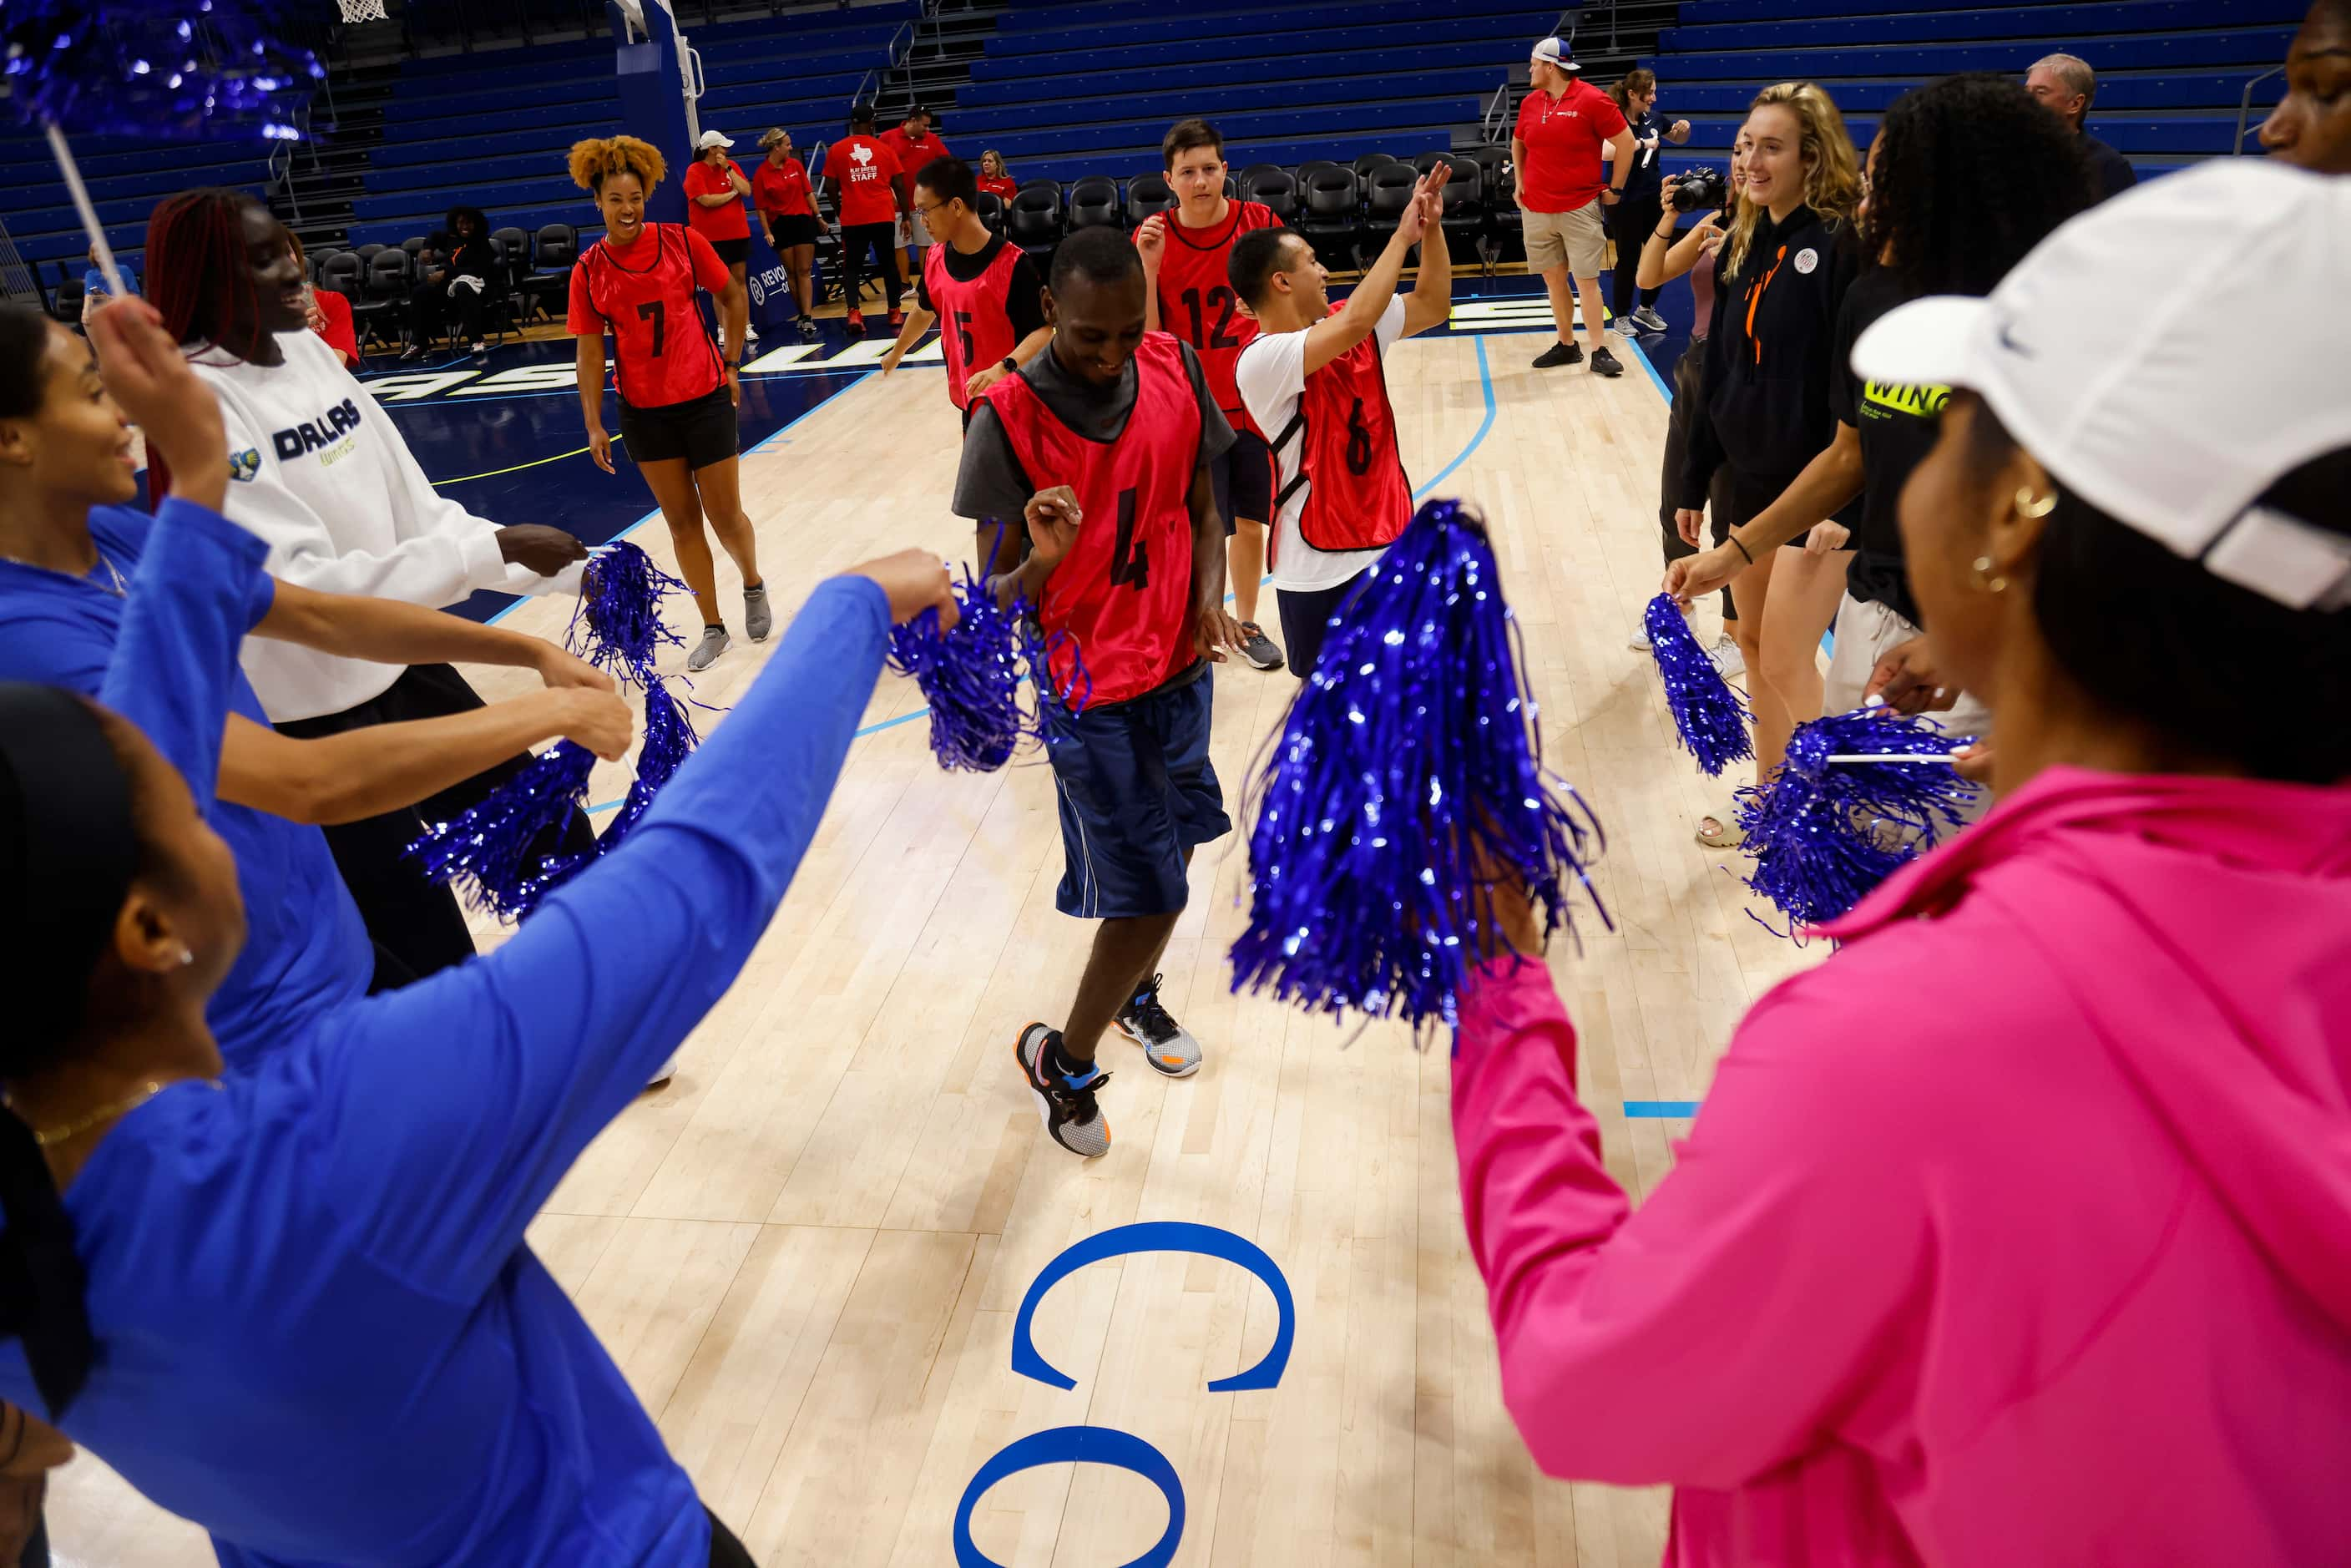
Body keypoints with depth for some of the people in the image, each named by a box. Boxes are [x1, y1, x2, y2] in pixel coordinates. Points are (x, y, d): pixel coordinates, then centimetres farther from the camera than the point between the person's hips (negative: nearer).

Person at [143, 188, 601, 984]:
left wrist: (572, 571, -2)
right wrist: (493, 549, -29)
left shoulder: (309, 351, 2)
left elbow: (415, 510, 5)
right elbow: (306, 590, -27)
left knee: (554, 842, 18)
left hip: (401, 664, 7)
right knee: (427, 965, 2)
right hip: (309, 717, -7)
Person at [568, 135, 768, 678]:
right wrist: (594, 425, -5)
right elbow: (590, 351, -1)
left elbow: (731, 296, 5)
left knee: (725, 515, 3)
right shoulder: (589, 270, -4)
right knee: (681, 521, 7)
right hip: (643, 410, 2)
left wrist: (731, 363, 3)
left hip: (705, 398, -2)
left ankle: (754, 586, 35)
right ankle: (713, 627, 20)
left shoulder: (682, 242, -8)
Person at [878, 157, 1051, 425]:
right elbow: (924, 311, 21)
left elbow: (1043, 331, -20)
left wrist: (1004, 368, -36)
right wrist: (896, 353, 37)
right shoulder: (935, 259, 2)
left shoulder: (1012, 263, -19)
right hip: (968, 398, 6)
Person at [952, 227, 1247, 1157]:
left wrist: (1210, 597, -7)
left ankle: (1134, 994, 49)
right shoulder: (1009, 416, -18)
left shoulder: (1174, 368, -4)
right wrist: (1042, 560, -38)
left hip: (1180, 666, 6)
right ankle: (1062, 1061, 21)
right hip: (1091, 692, -5)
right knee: (1147, 895, -5)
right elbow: (997, 593, -16)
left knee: (1174, 846, 19)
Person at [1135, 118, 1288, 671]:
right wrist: (1149, 265, -20)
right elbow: (1145, 336, -10)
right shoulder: (1151, 238, -7)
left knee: (1250, 521, 13)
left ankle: (1245, 624, 31)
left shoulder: (1260, 222, -5)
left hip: (1255, 404, 2)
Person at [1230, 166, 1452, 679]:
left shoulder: (1340, 325, 2)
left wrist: (1432, 229, -4)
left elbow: (1432, 306, 10)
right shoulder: (1261, 360, -22)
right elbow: (1356, 321, -35)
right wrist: (1402, 235, -25)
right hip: (1320, 568, -7)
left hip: (1391, 541, 7)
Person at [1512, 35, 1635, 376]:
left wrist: (1615, 189, -2)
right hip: (1536, 210, 5)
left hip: (1580, 208, -5)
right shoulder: (1530, 103, 8)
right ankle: (1567, 345, 20)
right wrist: (1520, 184, 20)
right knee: (1553, 279, 9)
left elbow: (1625, 141, -4)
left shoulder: (1592, 99, -9)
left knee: (1586, 280, -7)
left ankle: (1600, 352, -2)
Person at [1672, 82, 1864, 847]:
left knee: (1786, 661, -5)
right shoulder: (1745, 245, 9)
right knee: (1754, 644, 15)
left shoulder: (1842, 242, -14)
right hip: (1748, 476, 8)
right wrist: (1694, 481, 14)